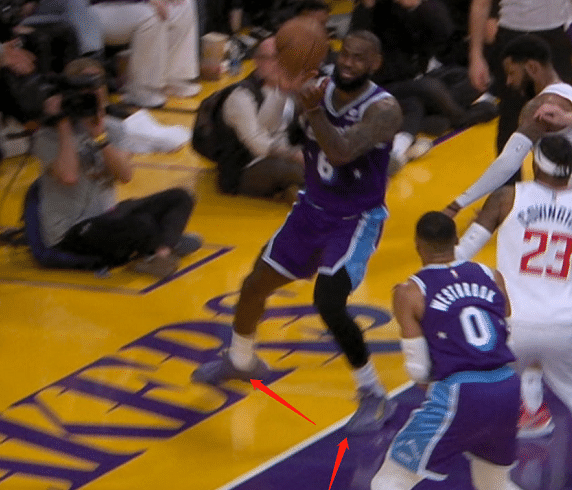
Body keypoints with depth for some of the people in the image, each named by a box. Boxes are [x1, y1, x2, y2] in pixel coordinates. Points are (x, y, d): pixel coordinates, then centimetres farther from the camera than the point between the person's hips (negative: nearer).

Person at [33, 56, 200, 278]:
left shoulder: (109, 131, 7)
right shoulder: (49, 137, -11)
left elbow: (126, 175, -8)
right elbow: (68, 176, -29)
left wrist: (99, 135, -19)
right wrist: (64, 126, -21)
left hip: (106, 215, 8)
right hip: (70, 233, -8)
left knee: (180, 198, -1)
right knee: (141, 225, -33)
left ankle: (162, 252, -26)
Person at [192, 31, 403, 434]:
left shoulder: (383, 109, -24)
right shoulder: (319, 89, -7)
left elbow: (340, 153, -38)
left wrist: (313, 109, -47)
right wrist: (284, 88, -34)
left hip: (358, 219, -7)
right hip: (313, 209, 7)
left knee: (329, 304, -24)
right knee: (254, 286, 14)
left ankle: (375, 397, -6)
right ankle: (240, 361, 44)